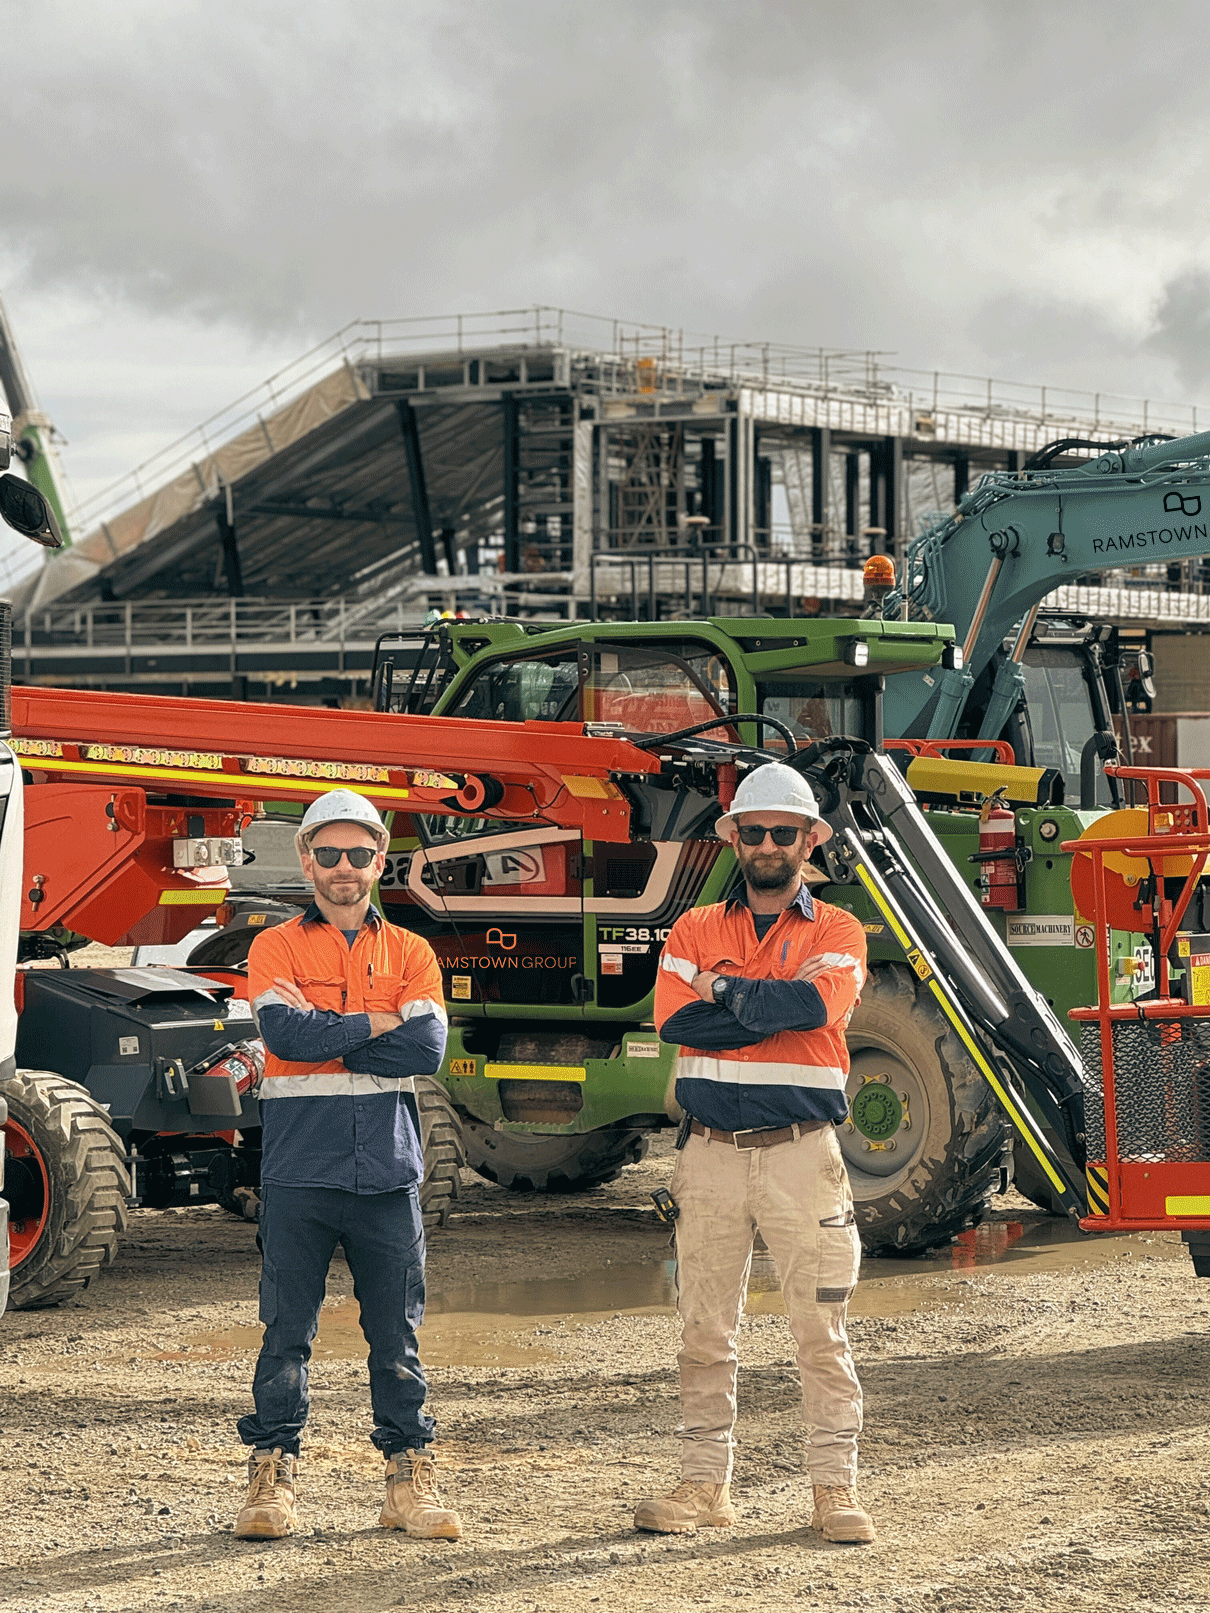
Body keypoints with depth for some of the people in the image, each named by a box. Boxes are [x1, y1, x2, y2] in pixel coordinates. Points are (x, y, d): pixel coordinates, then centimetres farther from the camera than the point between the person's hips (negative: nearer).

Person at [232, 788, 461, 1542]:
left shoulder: (411, 953, 10)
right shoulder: (276, 948, 5)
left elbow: (428, 1048, -6)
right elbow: (285, 1032, -13)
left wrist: (324, 1033, -9)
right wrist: (376, 1024, -8)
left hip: (388, 1170, 2)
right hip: (300, 1170, -1)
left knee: (397, 1333, 6)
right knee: (287, 1331, 2)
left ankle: (411, 1478, 13)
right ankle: (274, 1478, 8)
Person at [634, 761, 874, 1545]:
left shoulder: (836, 933, 6)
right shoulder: (695, 931, 11)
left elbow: (815, 1002, -16)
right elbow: (675, 1018, -8)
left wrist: (725, 991, -7)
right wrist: (775, 1009, -10)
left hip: (801, 1153, -2)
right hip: (711, 1151, 2)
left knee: (821, 1327, -2)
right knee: (706, 1330, 6)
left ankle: (836, 1487, 2)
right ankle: (706, 1483, 13)